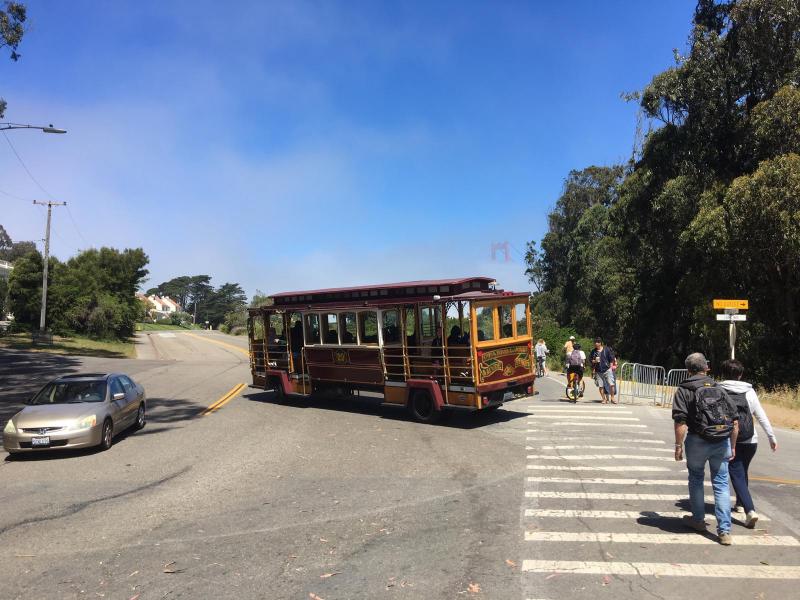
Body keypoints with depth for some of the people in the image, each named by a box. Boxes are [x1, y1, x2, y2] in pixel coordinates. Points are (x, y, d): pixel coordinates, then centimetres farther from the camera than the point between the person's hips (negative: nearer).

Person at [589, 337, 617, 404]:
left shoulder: (607, 349, 2)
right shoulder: (593, 351, 6)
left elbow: (611, 359, 7)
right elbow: (590, 361, 11)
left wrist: (611, 367, 0)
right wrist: (594, 361, -8)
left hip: (607, 370, -2)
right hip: (598, 371, 2)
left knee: (612, 384, -9)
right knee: (601, 386, 2)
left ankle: (612, 398, 6)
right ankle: (604, 399, 14)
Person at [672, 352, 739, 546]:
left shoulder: (684, 390, -3)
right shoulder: (719, 389, 11)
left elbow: (680, 421, -13)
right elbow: (735, 421, 11)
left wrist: (678, 446, -7)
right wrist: (732, 446, 18)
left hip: (698, 441, -3)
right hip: (723, 442, 3)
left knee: (696, 479, 16)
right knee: (721, 483, 9)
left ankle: (698, 520, 29)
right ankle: (724, 531, 7)